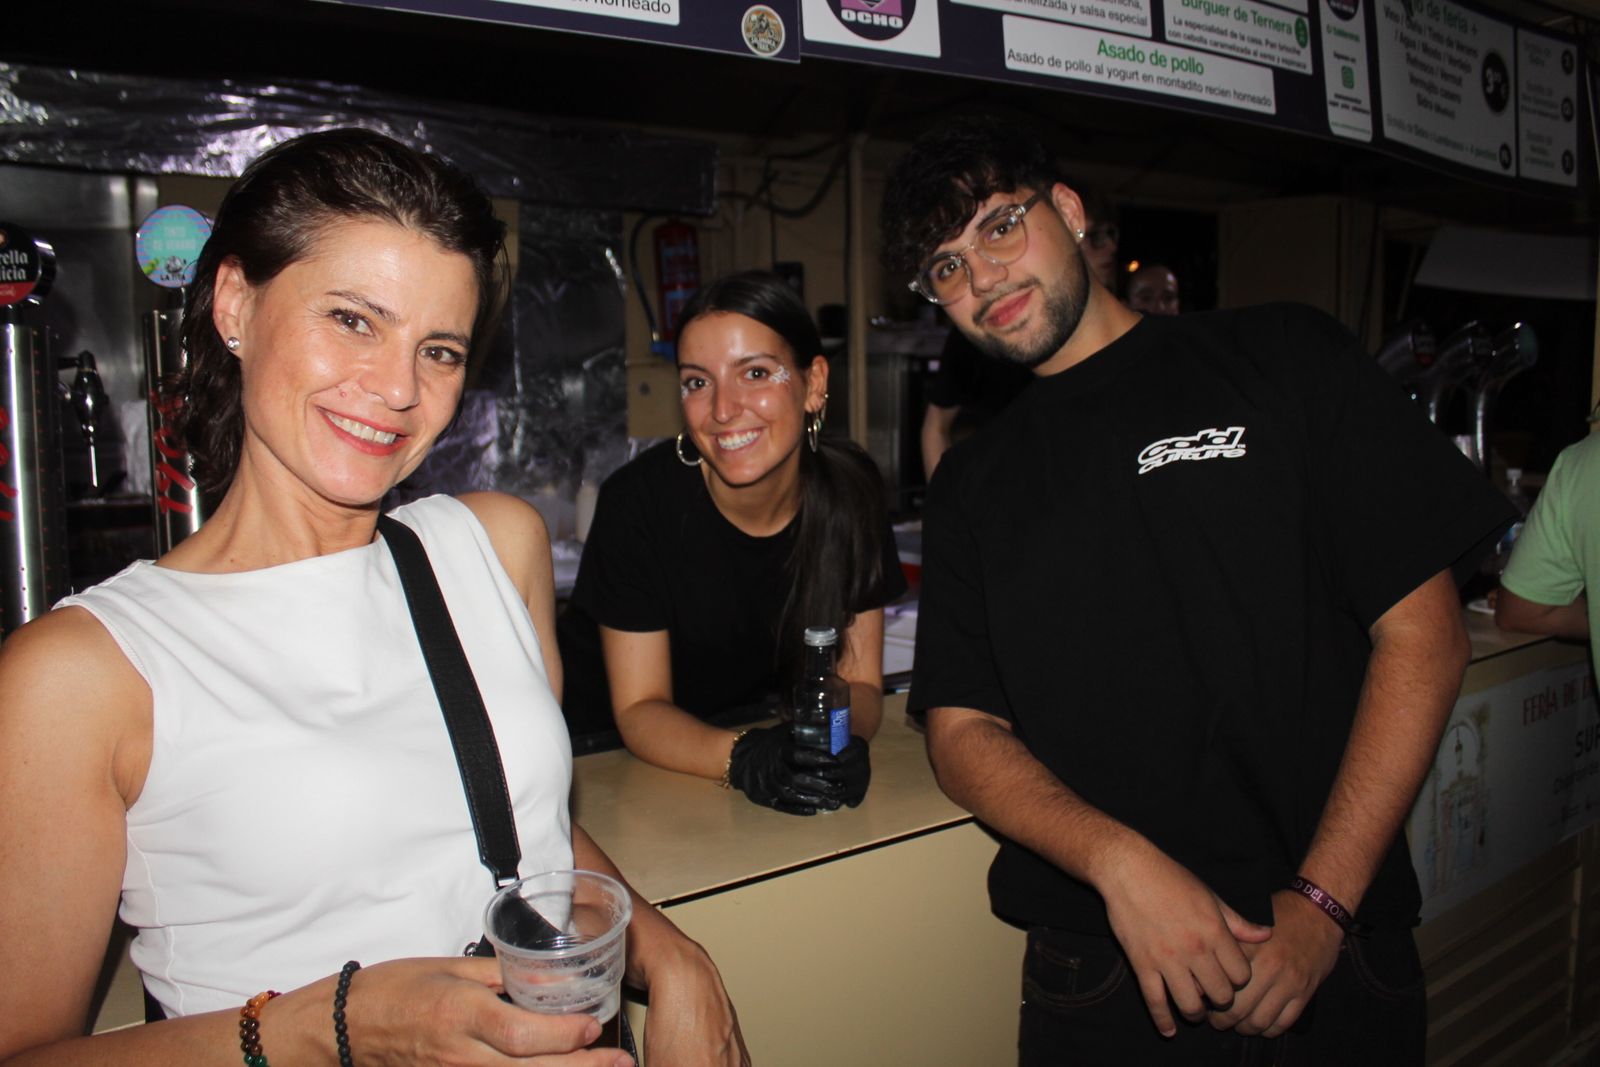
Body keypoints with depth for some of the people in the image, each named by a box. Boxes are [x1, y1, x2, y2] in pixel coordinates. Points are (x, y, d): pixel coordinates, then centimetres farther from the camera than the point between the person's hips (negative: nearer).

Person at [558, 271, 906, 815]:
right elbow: (640, 709, -16)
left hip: (751, 722, 1)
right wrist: (742, 757, -33)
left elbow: (859, 679, -5)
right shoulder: (639, 500, -21)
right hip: (605, 744, 0)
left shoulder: (849, 489, -12)